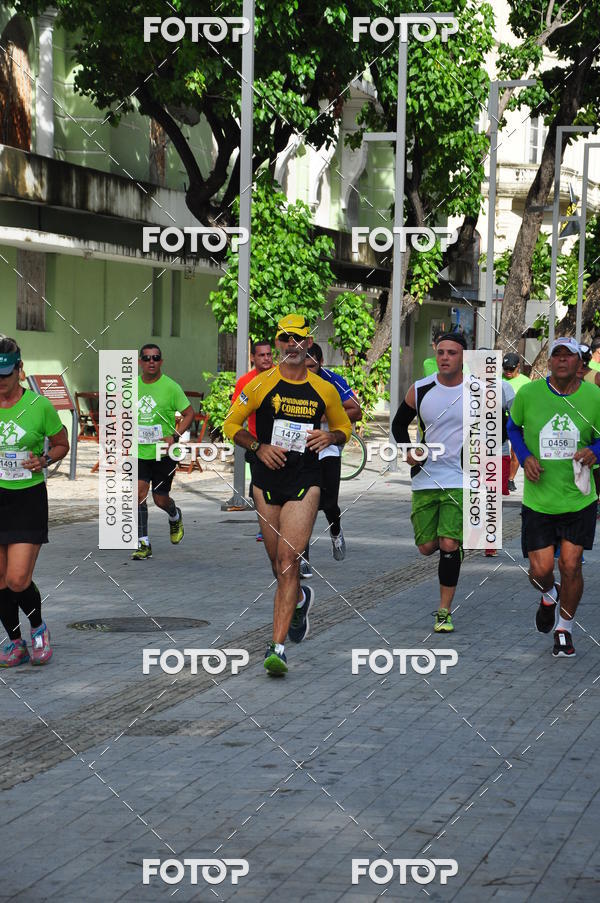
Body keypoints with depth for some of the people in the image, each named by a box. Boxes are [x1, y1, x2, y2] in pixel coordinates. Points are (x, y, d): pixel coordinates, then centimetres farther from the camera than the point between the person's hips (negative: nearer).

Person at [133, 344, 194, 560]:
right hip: (139, 451, 3)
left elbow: (189, 413, -3)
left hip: (163, 453, -3)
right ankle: (143, 544, -6)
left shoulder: (170, 387, -8)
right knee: (139, 493, -12)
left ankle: (175, 517, 41)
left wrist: (174, 436, -15)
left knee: (160, 499, 4)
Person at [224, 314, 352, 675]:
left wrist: (330, 437, -3)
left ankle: (278, 646, -18)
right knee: (278, 565, 9)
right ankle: (300, 599, 45)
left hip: (305, 482, -1)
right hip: (267, 481, 1)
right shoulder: (261, 385, 2)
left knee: (288, 560, -14)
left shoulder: (324, 390, 6)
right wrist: (259, 446, -9)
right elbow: (231, 424, 7)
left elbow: (345, 427, 20)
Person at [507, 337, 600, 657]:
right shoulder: (528, 394, -5)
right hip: (538, 498, 0)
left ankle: (564, 630, 21)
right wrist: (525, 458, -4)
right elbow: (513, 427, 13)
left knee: (570, 566, -2)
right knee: (541, 570, -2)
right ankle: (549, 596, 37)